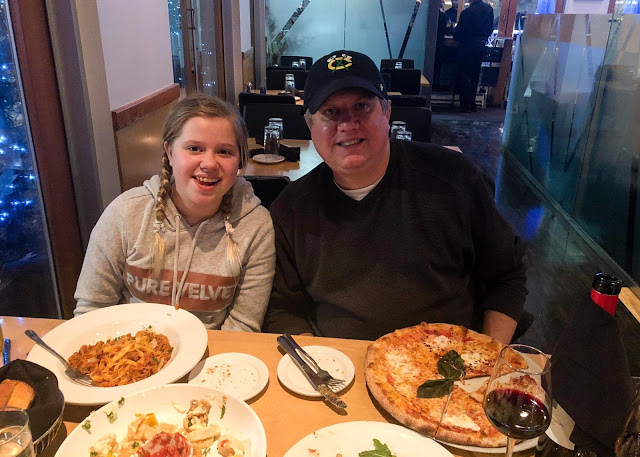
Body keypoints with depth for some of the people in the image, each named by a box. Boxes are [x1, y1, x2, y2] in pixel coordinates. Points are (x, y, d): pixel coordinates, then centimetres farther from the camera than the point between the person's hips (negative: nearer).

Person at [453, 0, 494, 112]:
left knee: (465, 75, 1)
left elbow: (459, 32, -11)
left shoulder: (467, 12, -17)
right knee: (475, 75, 14)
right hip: (481, 45, 6)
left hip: (467, 46, -6)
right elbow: (490, 29, 9)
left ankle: (465, 105, 1)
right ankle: (472, 104, 20)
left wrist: (456, 37, 10)